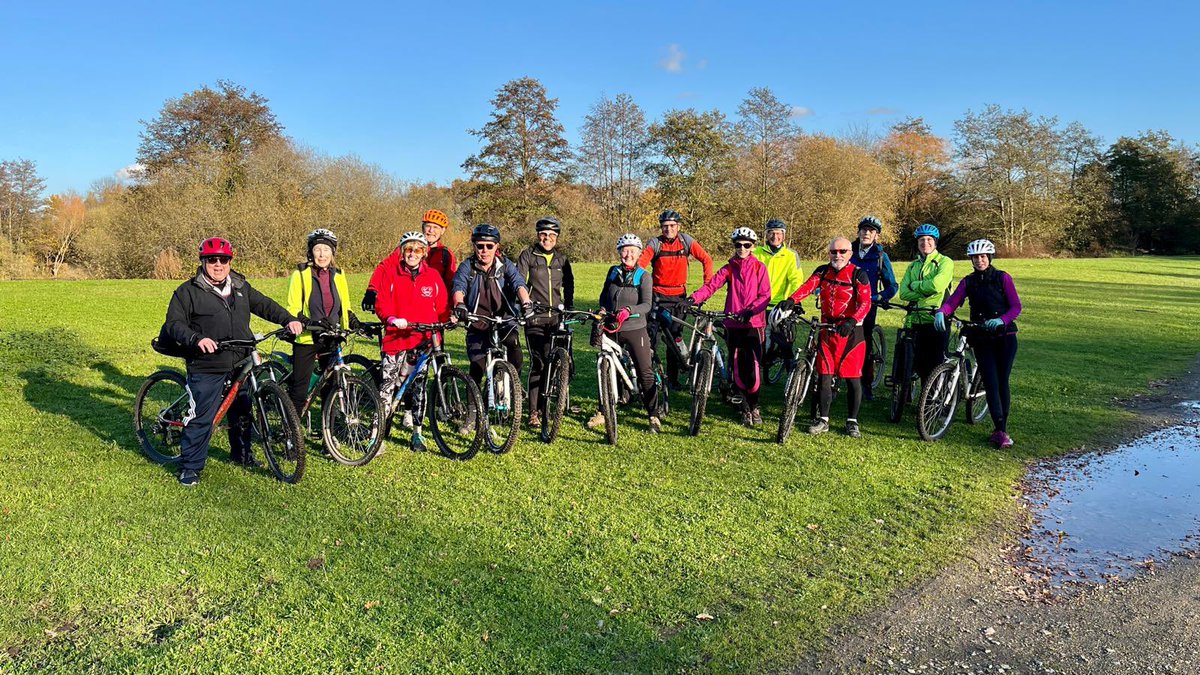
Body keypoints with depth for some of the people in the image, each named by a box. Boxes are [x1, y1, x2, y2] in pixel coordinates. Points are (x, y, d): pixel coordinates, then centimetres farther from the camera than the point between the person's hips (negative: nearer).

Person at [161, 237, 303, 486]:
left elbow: (264, 305, 17)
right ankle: (190, 467, 11)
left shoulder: (241, 287, 12)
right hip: (207, 367, -5)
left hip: (241, 364, 5)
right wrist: (196, 338, -25)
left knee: (242, 413, 17)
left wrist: (289, 320, 2)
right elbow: (174, 324, -8)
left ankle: (242, 453, 36)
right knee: (201, 419, -3)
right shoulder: (188, 291, -3)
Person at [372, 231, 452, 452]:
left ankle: (417, 432, 21)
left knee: (418, 386, 9)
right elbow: (381, 305, -2)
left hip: (423, 340, 2)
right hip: (395, 337, -2)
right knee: (387, 387, -6)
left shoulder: (433, 276, 7)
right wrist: (392, 319, -19)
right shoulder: (390, 273, 2)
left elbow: (442, 306, 11)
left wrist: (447, 320, -6)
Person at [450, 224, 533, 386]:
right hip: (478, 325, 1)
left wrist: (526, 303, -38)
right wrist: (459, 305, -41)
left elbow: (519, 284, -17)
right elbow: (458, 287, -18)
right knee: (476, 369, 0)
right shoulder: (467, 267, -2)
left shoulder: (505, 264, -1)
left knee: (513, 342, -29)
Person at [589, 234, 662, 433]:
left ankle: (654, 416, 6)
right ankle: (603, 412, 25)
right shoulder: (613, 271, 9)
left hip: (635, 329, -4)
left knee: (646, 373, -3)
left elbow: (647, 304, -14)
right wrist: (602, 310, 1)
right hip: (612, 329, 4)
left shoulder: (643, 276, -4)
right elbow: (603, 296, 20)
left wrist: (629, 310, -31)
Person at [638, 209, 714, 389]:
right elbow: (641, 263, -15)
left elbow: (706, 259, 1)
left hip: (678, 295, 2)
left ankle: (673, 378, 17)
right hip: (658, 295, -2)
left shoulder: (686, 241, -1)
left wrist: (708, 283, -8)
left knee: (675, 337, 8)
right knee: (652, 336, -11)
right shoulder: (655, 243, -5)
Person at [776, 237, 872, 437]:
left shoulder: (858, 275, -5)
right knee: (824, 375, 4)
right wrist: (791, 300, -32)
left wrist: (852, 321, -35)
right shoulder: (822, 271, 5)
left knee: (853, 377, 2)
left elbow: (865, 302, -16)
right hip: (827, 330, 3)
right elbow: (808, 286, -12)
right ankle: (823, 420, 14)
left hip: (850, 330, -3)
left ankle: (852, 421, 15)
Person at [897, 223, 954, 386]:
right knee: (919, 365, 9)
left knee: (937, 365, -2)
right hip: (916, 321, 5)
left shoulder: (945, 262, 0)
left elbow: (937, 285, -20)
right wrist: (924, 292, -12)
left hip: (937, 320, -5)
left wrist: (915, 285, -6)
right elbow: (904, 292, 2)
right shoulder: (913, 266, 16)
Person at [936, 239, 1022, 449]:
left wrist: (1001, 320, -23)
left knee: (1002, 382, -1)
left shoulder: (1002, 278, 0)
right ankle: (1000, 430, -6)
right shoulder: (968, 281, 5)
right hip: (981, 338, 1)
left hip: (1004, 335, -1)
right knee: (991, 383, -6)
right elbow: (952, 301, -10)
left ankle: (1002, 429, 9)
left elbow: (1016, 306, -4)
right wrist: (941, 312, -32)